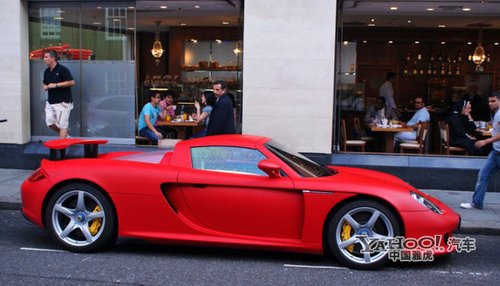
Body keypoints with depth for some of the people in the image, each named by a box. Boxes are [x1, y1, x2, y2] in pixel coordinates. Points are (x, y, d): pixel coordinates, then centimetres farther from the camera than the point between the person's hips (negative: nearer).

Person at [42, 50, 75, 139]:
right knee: (50, 123, 5)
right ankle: (66, 136, 26)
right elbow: (45, 84, 25)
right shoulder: (47, 71, 11)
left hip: (62, 102, -7)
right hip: (50, 102, 7)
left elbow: (72, 82, -16)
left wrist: (56, 85, -17)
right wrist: (46, 87, 0)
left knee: (62, 125, -5)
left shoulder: (62, 69, -11)